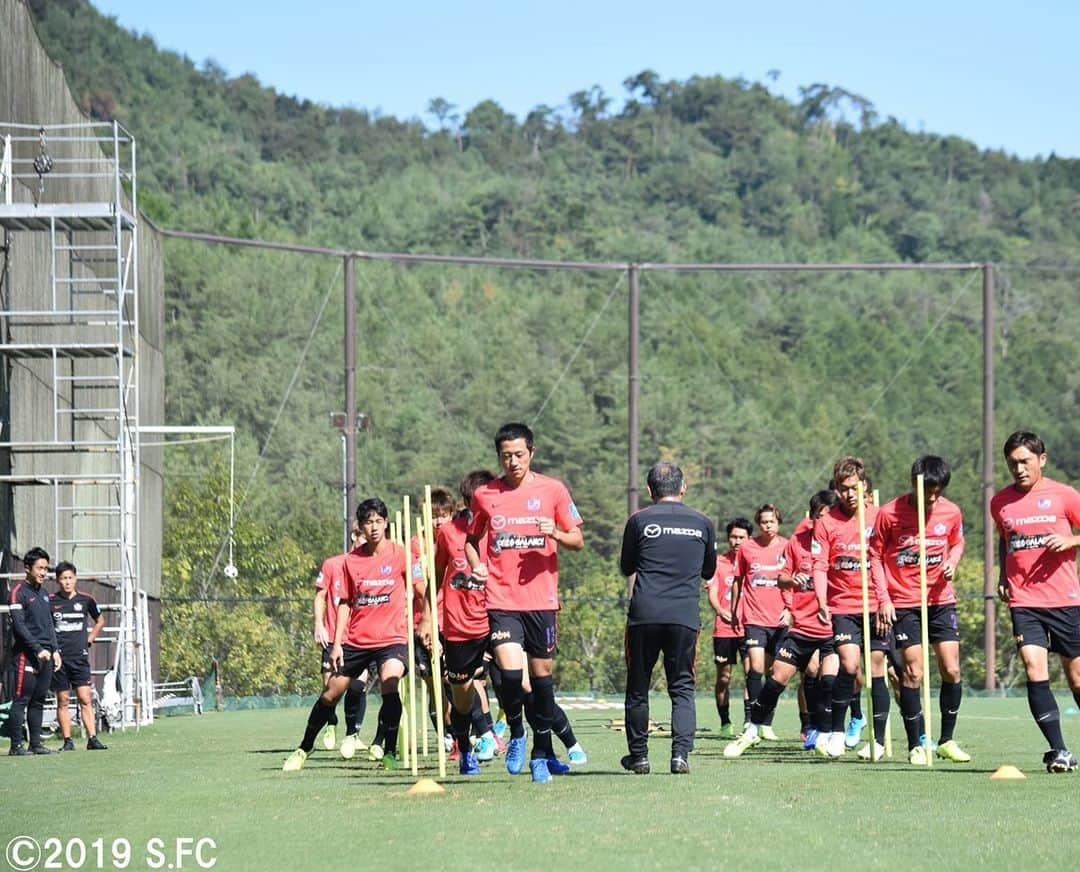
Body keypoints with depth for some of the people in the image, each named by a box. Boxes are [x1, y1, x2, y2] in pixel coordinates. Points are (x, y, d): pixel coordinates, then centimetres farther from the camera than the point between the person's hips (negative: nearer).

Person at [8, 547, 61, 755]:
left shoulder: (44, 594, 18)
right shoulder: (19, 592, -6)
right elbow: (19, 625, -13)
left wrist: (55, 650, 14)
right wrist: (38, 649, -17)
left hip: (45, 655, 7)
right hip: (26, 654, -7)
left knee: (39, 701, 8)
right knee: (21, 700, -7)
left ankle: (35, 743, 12)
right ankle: (16, 745, -7)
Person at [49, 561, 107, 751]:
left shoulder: (86, 600, 4)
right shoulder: (50, 601, -1)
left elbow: (100, 621, 22)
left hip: (80, 657, 1)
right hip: (58, 658, -1)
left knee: (85, 699, -6)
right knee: (63, 700, 2)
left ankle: (92, 738, -8)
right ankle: (67, 741, 6)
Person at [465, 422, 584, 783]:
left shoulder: (553, 490, 3)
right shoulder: (484, 495, 6)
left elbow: (578, 541, 7)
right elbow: (471, 539, 20)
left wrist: (556, 533, -15)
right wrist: (475, 565, 0)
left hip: (541, 599, 0)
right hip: (501, 599, 0)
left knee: (541, 672, 4)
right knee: (510, 669, -16)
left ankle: (541, 753, 16)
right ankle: (516, 735, 9)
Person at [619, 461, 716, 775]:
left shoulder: (639, 521, 3)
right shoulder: (702, 523, 8)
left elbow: (626, 568, 15)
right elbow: (709, 571, 21)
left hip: (644, 615, -1)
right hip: (685, 616, 1)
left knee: (638, 688, 11)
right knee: (682, 688, 6)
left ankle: (638, 755, 15)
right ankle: (681, 754, -9)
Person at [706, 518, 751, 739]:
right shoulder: (719, 562, 7)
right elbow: (712, 594, 2)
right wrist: (720, 611, -18)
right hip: (724, 628, 0)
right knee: (723, 677, 2)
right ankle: (725, 724, 11)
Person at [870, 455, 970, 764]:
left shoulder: (951, 512, -3)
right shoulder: (889, 513, -12)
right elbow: (875, 555, -3)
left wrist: (952, 562, -5)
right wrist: (883, 597, -10)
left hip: (941, 600, 3)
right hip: (904, 603, -3)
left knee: (951, 670, -2)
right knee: (912, 672, -6)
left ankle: (947, 741, 12)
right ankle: (916, 745, 4)